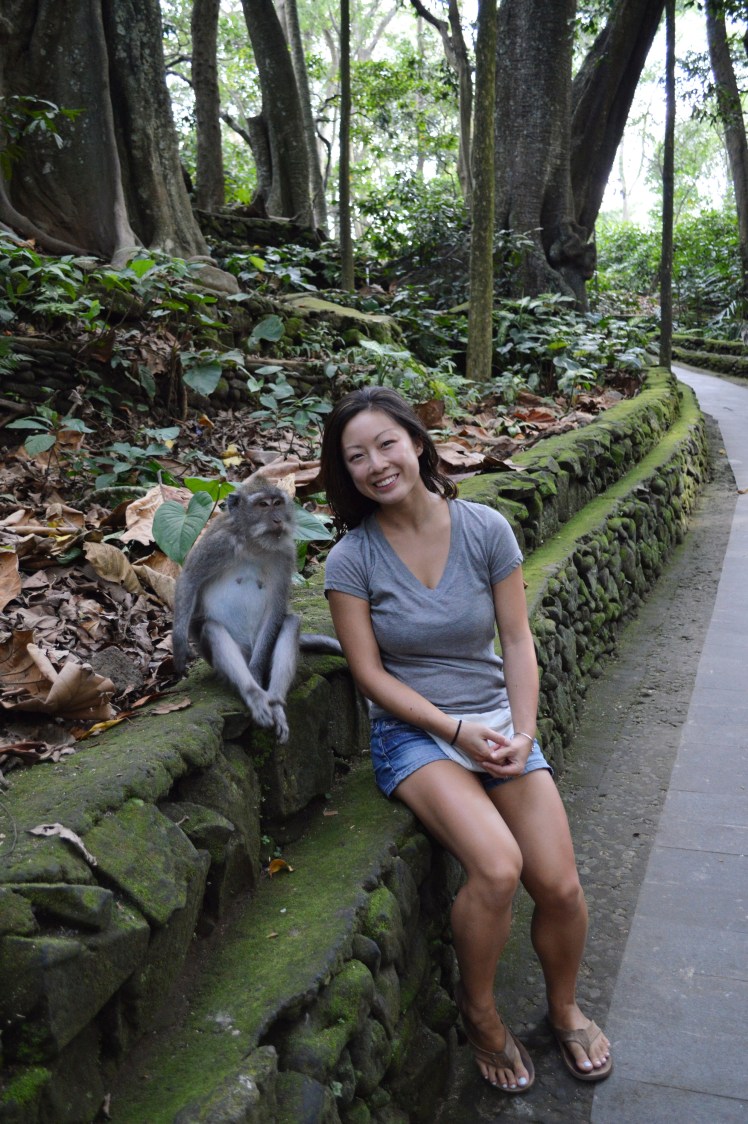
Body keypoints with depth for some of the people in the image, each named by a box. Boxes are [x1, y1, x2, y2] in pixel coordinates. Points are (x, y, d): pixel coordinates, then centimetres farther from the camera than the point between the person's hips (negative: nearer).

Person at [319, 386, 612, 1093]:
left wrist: (523, 733, -11)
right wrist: (457, 729, -16)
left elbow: (517, 641, 1)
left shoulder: (485, 529, -4)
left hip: (498, 722, 3)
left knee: (559, 884, -10)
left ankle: (564, 1008, 24)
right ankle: (478, 1010, 7)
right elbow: (369, 672, -8)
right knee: (496, 868, -26)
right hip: (413, 732, -2)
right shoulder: (351, 558, -9)